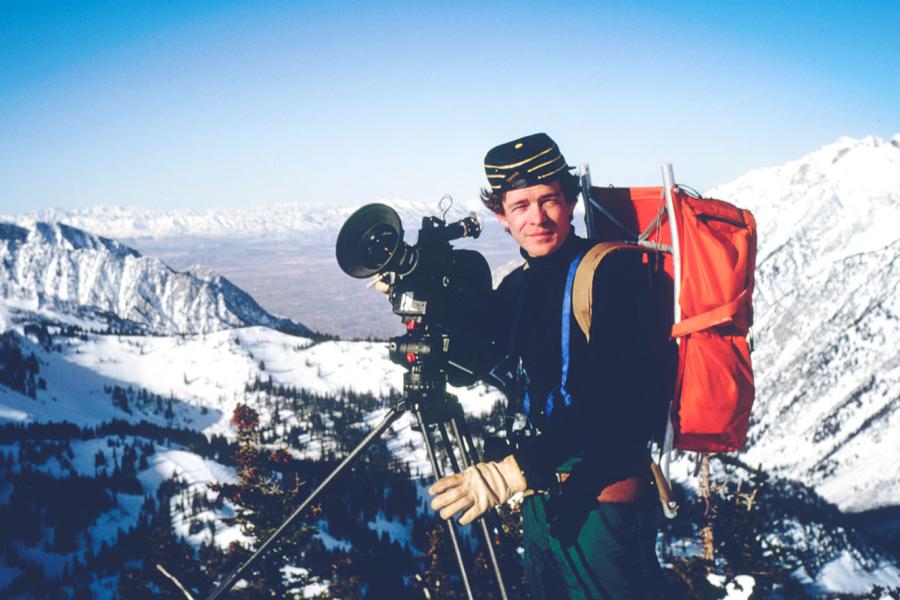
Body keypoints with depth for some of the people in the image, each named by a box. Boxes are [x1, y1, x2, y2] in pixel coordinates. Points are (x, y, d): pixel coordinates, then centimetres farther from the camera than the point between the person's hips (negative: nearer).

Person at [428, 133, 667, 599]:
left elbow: (607, 399, -25)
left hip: (603, 501, -7)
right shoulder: (517, 286, 7)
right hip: (541, 496, 7)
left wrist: (517, 470, -33)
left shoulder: (611, 271, -15)